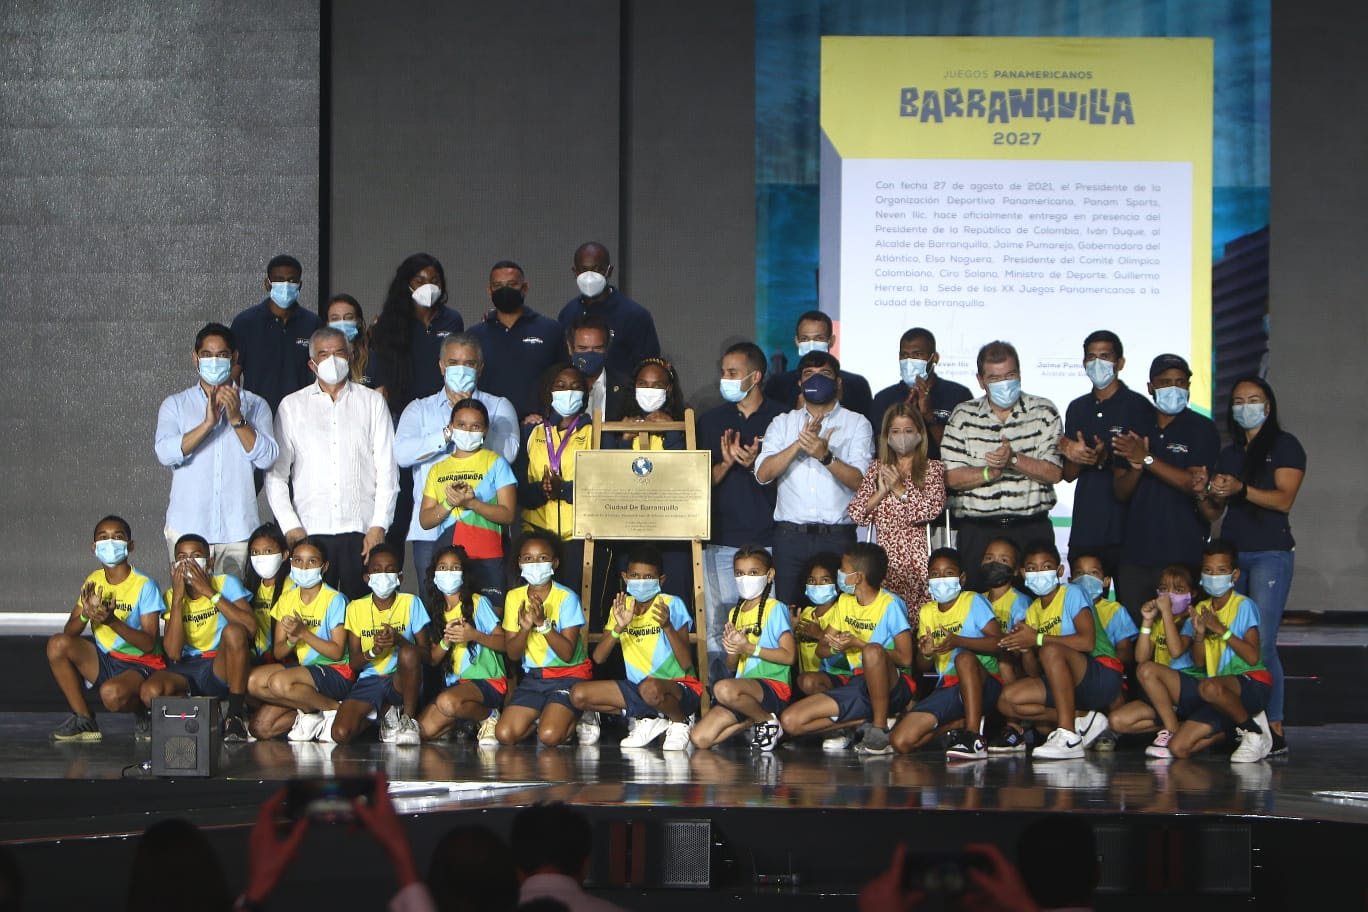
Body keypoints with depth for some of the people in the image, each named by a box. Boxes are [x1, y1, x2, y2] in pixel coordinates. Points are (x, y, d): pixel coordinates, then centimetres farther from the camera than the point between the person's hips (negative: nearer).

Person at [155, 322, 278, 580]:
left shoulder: (254, 405, 11)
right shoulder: (175, 405, 10)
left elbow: (266, 458, -3)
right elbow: (166, 453, -8)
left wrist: (237, 419, -14)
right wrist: (208, 423, -17)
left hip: (237, 530, 0)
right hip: (187, 529, 0)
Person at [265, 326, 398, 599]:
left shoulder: (372, 402, 12)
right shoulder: (292, 406, 12)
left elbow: (387, 470, 7)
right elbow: (275, 473, 8)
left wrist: (379, 526, -3)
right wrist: (290, 526, -3)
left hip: (362, 530, 0)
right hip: (310, 530, 0)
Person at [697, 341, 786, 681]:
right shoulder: (711, 421, 13)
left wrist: (756, 464, -15)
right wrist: (725, 464, -9)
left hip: (768, 538, -2)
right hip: (721, 540, 2)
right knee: (717, 628, -1)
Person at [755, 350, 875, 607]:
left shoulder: (857, 424, 8)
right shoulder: (782, 424, 14)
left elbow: (860, 481, -5)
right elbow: (763, 474, -1)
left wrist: (825, 456, -20)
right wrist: (799, 444, -14)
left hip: (837, 537, -2)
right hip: (790, 535, 2)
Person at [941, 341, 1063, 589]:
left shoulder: (1043, 413, 6)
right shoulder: (963, 416, 7)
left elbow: (1054, 473, -3)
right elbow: (952, 477, 0)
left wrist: (1014, 460, -18)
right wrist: (990, 472, -17)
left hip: (1032, 530, 0)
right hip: (978, 532, 0)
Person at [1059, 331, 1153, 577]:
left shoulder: (1137, 406, -1)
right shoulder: (1077, 409, 16)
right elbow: (1068, 475, 14)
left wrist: (1106, 459, -23)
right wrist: (1076, 457, -9)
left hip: (1125, 528, -5)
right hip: (1085, 528, 5)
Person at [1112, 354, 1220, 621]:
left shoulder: (1201, 429, 1)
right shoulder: (1136, 430, 14)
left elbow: (1196, 485, -11)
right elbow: (1121, 491, 10)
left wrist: (1147, 459, -15)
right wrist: (1135, 468, -12)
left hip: (1182, 553, -4)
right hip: (1136, 553, 4)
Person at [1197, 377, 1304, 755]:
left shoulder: (1284, 446, 3)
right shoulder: (1229, 453, 21)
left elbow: (1284, 499, -9)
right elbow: (1212, 513, 19)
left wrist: (1241, 489, -22)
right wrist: (1214, 497, -4)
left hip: (1270, 553, -6)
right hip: (1231, 551, 6)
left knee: (1261, 644, -14)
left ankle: (1274, 728, -13)